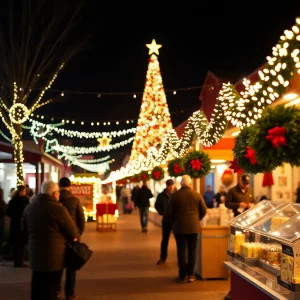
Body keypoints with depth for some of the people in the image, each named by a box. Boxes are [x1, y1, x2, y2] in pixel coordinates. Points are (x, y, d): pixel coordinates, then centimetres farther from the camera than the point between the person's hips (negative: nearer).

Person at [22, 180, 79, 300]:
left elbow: (25, 228, 19)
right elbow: (71, 230, -9)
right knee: (51, 287, 3)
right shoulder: (58, 208, -16)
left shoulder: (29, 207, 6)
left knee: (37, 286, 17)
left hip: (35, 251, 7)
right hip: (54, 253, -6)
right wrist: (73, 239, 12)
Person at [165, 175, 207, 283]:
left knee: (181, 250, 6)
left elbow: (168, 213, -5)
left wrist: (173, 222, 14)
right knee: (192, 250, 9)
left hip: (179, 227, -1)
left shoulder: (174, 195, -6)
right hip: (194, 227, 1)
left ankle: (183, 275, 8)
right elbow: (204, 211, 1)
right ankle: (191, 274, 11)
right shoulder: (197, 195, -3)